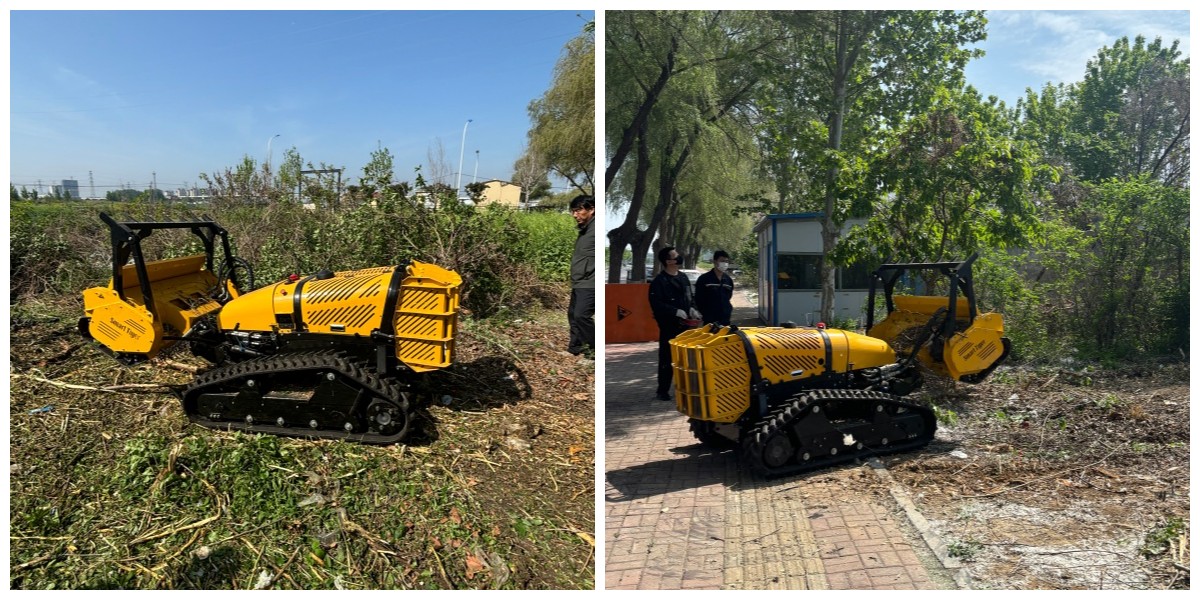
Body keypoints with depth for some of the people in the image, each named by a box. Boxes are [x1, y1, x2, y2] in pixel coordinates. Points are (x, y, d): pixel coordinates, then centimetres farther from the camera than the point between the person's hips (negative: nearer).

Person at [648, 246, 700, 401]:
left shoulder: (683, 277, 13)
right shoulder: (659, 281, -11)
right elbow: (656, 303, -19)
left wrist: (691, 309, 3)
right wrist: (675, 311, -23)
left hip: (684, 324, 7)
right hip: (669, 325, -7)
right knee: (667, 359, -3)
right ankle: (662, 391, 6)